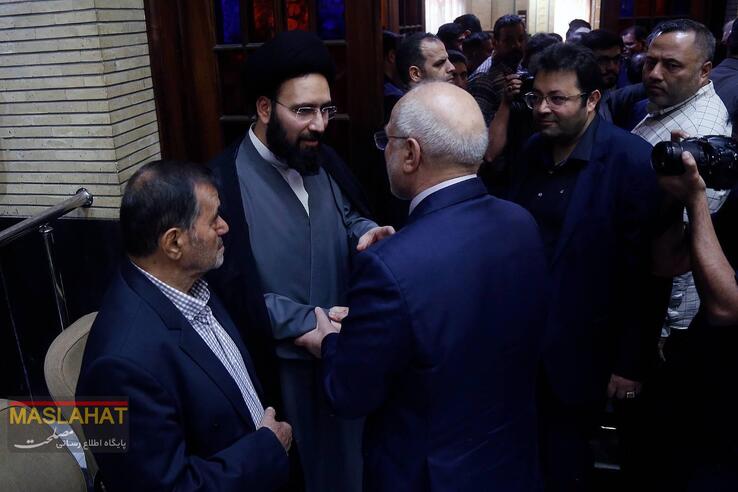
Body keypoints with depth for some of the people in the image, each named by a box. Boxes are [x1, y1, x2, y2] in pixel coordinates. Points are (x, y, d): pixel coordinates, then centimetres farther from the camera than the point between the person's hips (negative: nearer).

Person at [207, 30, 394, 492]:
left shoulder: (325, 160, 1)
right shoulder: (224, 179, -19)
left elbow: (348, 215, 15)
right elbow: (231, 286, -20)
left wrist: (365, 232, -9)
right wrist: (304, 322, -22)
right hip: (275, 360, -5)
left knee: (346, 454, 23)